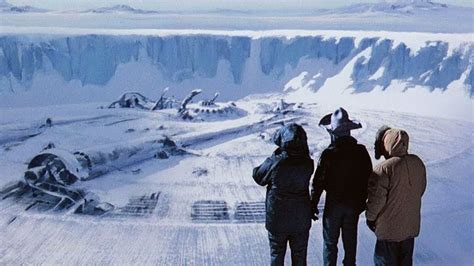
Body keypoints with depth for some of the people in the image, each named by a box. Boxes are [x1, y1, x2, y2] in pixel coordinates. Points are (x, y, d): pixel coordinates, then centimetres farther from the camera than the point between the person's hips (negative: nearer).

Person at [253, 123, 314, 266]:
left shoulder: (274, 163, -21)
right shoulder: (308, 164, -13)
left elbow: (258, 176, -4)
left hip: (277, 219, -2)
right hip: (301, 221, 2)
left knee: (277, 254, 17)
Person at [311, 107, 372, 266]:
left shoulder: (328, 154, -21)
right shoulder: (361, 151, -9)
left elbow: (318, 181, -16)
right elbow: (368, 178, 0)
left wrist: (313, 204, -3)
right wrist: (363, 200, 14)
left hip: (334, 204, -4)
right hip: (355, 204, 4)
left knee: (330, 242, 10)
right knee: (350, 241, 18)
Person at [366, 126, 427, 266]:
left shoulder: (384, 169, -26)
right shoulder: (418, 163, -4)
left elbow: (377, 198, -20)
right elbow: (421, 189, 9)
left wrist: (370, 217, -3)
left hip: (389, 227, -6)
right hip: (411, 225, 6)